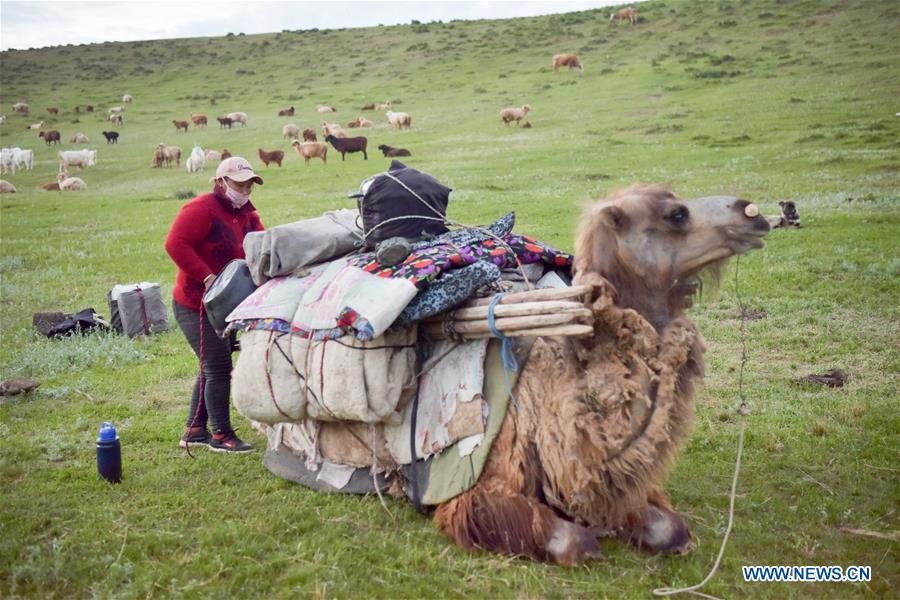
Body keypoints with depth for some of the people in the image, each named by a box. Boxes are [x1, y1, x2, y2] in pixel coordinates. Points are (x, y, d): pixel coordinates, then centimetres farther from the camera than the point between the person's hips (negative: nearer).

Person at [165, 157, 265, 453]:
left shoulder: (246, 214, 11)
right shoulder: (202, 209, -16)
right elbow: (175, 243, -27)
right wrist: (206, 276, -31)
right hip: (196, 305, -9)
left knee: (211, 367, 17)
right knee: (218, 368, -6)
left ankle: (194, 430, 30)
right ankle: (221, 435, 8)